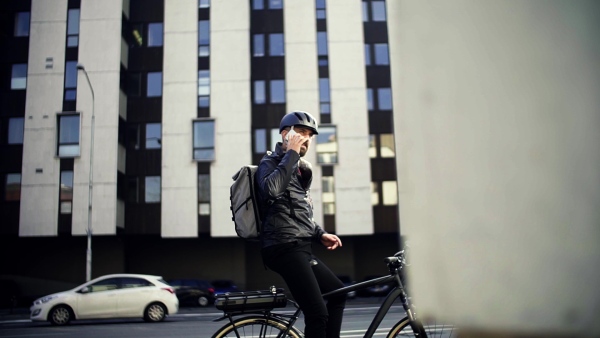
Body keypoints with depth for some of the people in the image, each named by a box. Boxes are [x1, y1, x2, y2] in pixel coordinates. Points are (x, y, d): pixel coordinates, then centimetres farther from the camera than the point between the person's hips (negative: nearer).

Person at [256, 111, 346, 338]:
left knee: (338, 294, 18)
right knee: (318, 313, -18)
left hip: (301, 248, 10)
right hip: (285, 248, -10)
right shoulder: (271, 163, -3)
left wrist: (320, 234, 14)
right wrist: (291, 154, -19)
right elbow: (271, 189, -28)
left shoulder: (301, 168, 24)